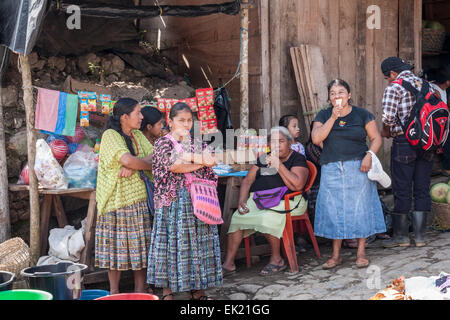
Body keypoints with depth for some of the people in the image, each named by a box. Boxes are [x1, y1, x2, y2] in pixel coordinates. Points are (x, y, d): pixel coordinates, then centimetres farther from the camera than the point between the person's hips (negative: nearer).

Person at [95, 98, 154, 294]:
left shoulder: (138, 135, 14)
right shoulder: (110, 135, -7)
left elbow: (154, 156, 2)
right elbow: (127, 160, -20)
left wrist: (132, 166, -14)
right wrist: (148, 163, -3)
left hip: (139, 199, 6)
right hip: (117, 200, -6)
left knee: (140, 246, 5)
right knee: (117, 246, 0)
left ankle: (140, 291, 14)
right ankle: (114, 292, 12)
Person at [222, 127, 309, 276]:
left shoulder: (297, 159, 2)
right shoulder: (263, 159, 21)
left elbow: (297, 185, -14)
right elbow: (248, 180, 16)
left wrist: (279, 166, -15)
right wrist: (242, 200, -1)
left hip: (285, 201, -5)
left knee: (268, 217, -35)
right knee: (236, 217, -18)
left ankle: (277, 259, -15)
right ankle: (228, 263, -15)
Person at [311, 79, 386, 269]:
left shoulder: (362, 115, 4)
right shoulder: (323, 116, 8)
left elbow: (376, 138, 5)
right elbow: (316, 139, -7)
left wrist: (369, 155, -13)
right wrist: (333, 117, -10)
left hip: (358, 168, -1)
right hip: (331, 170, 1)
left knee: (360, 208, 0)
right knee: (333, 210, 1)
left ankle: (361, 252, 11)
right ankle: (336, 255, 10)